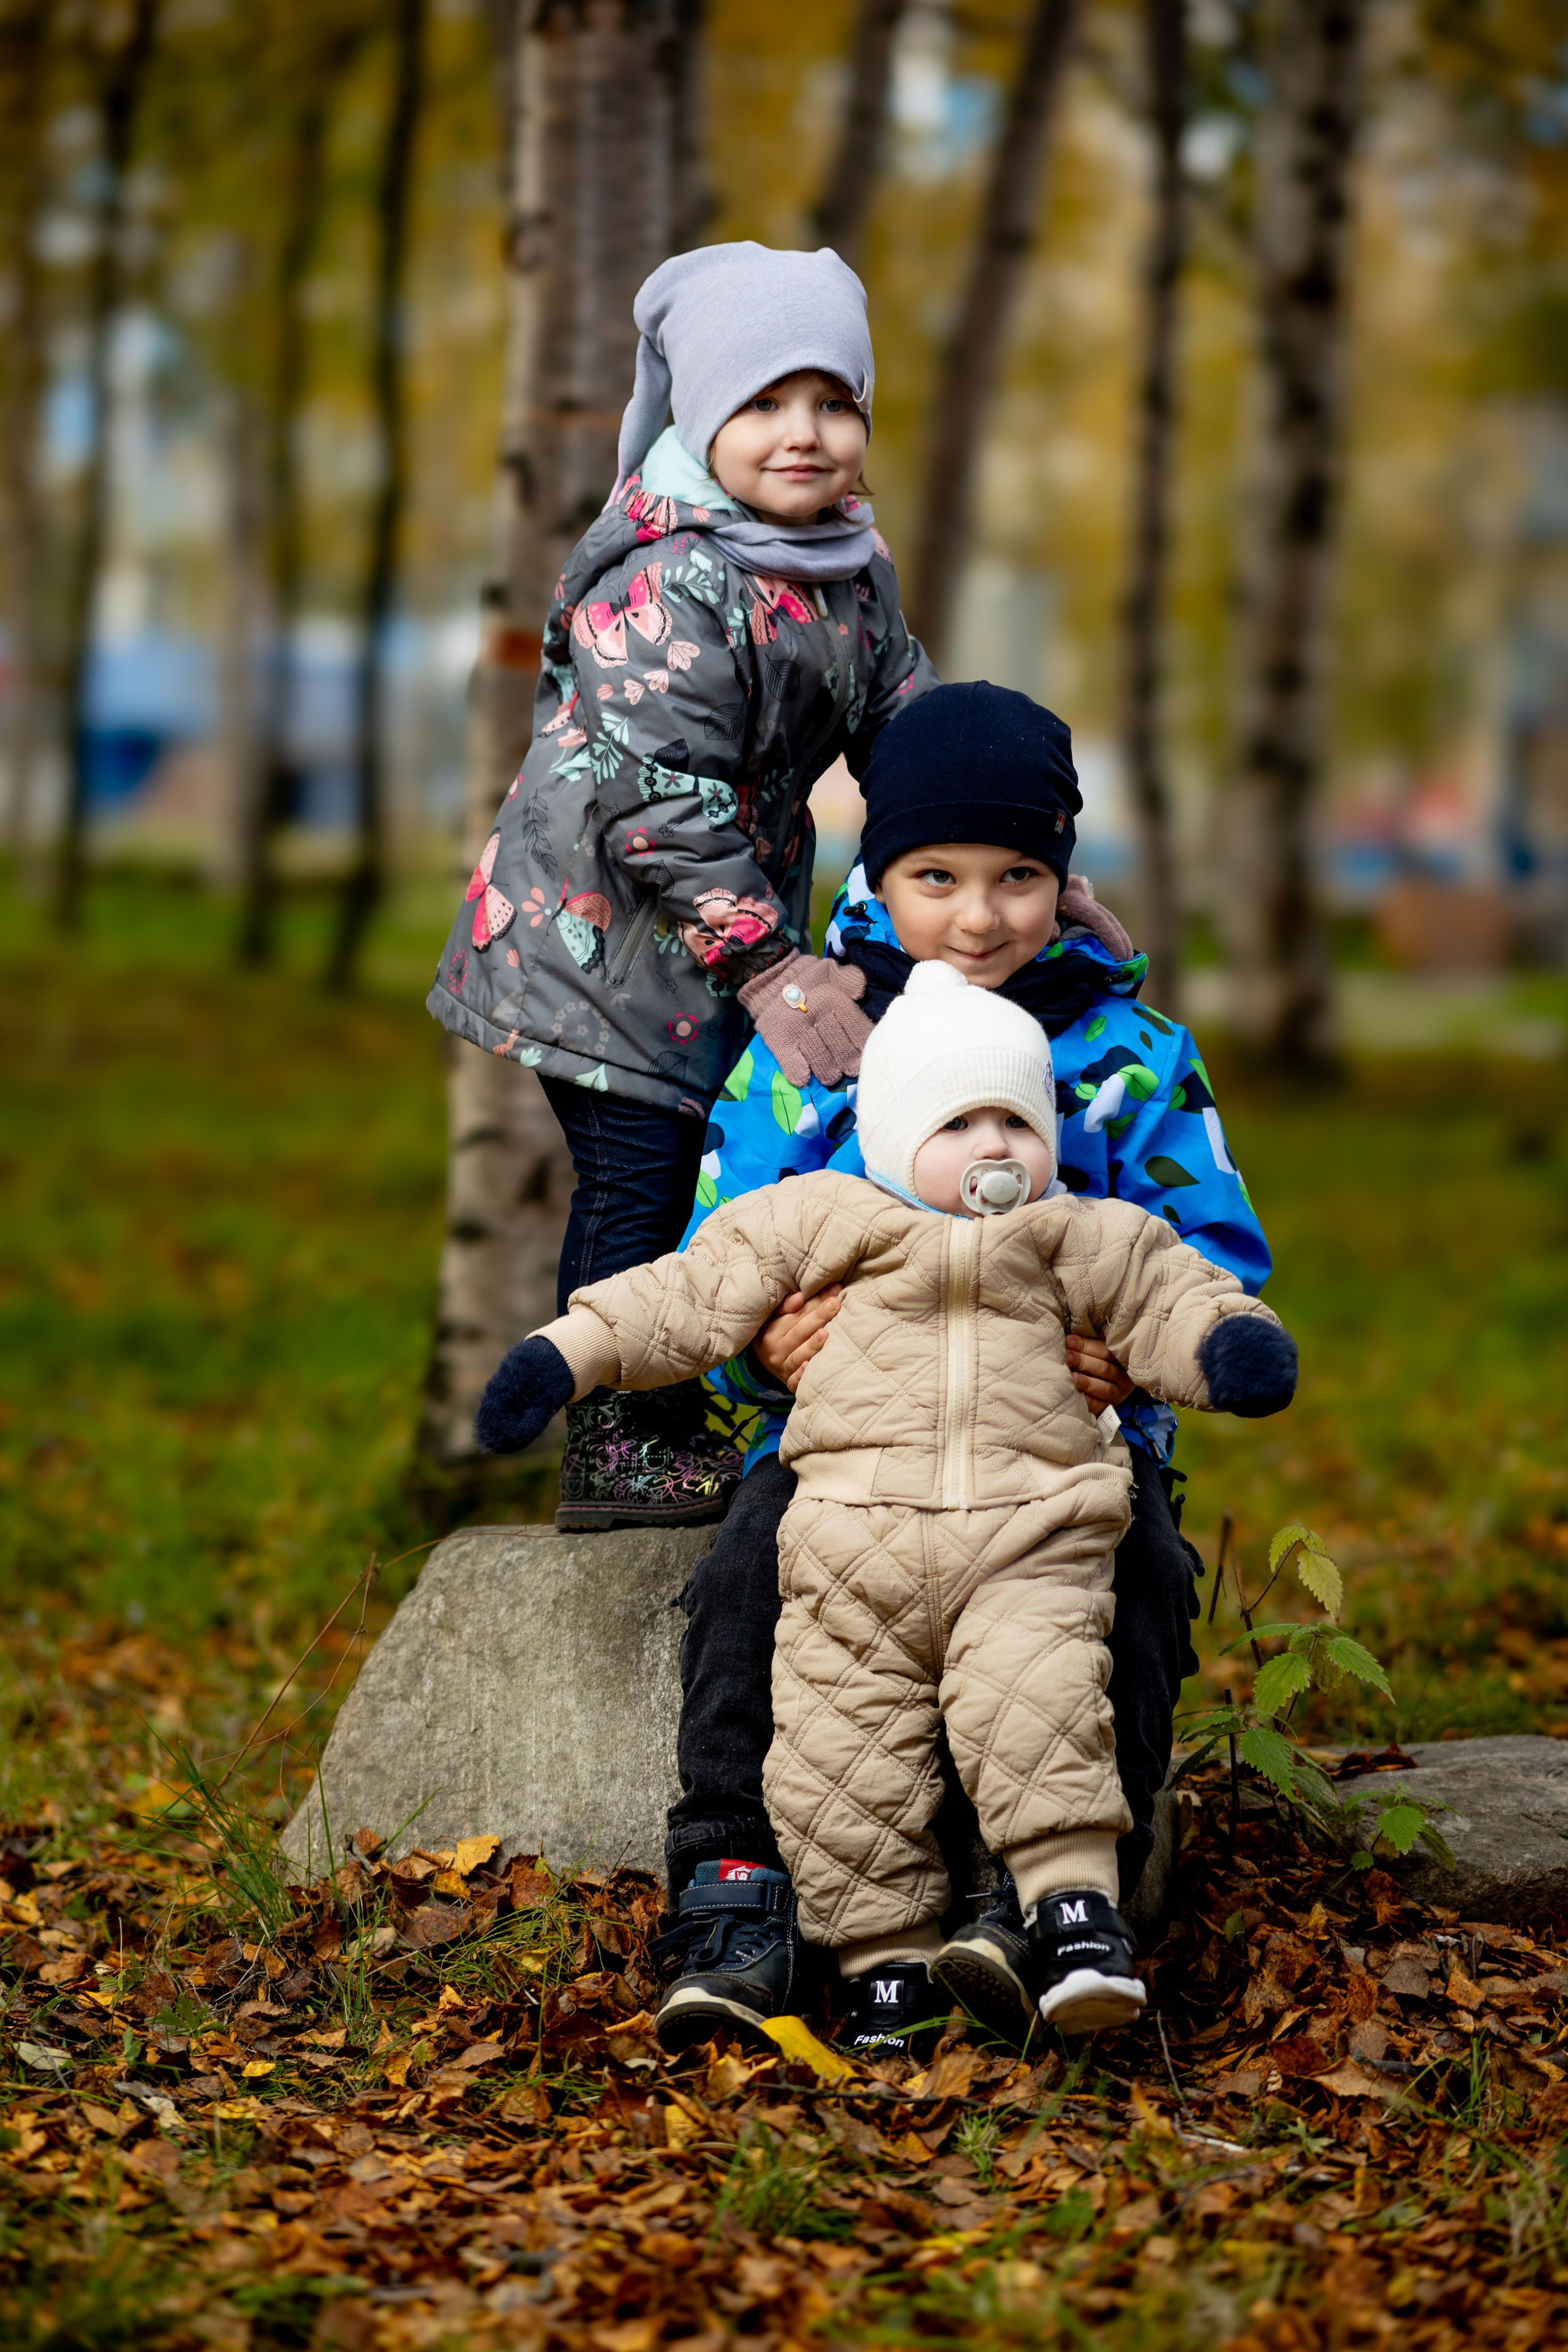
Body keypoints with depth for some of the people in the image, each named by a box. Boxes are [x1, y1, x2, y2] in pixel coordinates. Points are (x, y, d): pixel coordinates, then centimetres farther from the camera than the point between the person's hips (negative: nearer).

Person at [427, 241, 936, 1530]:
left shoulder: (857, 570, 6)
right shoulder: (671, 585, -23)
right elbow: (659, 804, -26)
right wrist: (769, 967, -25)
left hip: (736, 924, 9)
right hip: (603, 931, -9)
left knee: (719, 1168, 12)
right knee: (639, 1171, -7)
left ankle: (673, 1423, 23)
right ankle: (616, 1447, 2)